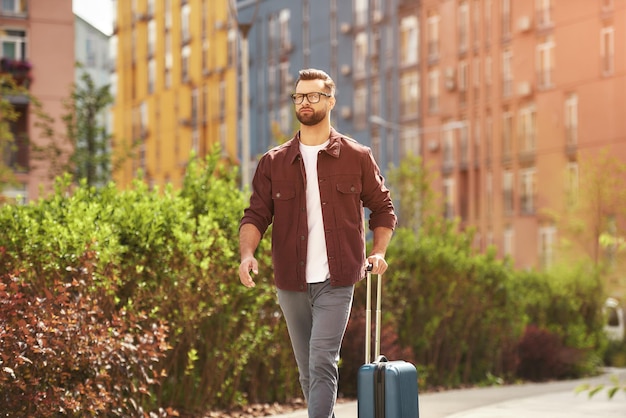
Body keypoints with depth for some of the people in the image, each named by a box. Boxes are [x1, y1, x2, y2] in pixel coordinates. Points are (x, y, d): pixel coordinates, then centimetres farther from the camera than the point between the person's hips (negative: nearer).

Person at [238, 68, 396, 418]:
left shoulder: (357, 158, 4)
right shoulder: (273, 163, 7)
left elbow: (383, 208, 13)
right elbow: (256, 215, 3)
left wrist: (378, 251, -1)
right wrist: (247, 254, -15)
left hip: (336, 283, -3)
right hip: (291, 283, 3)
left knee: (322, 363, -15)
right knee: (308, 370, 12)